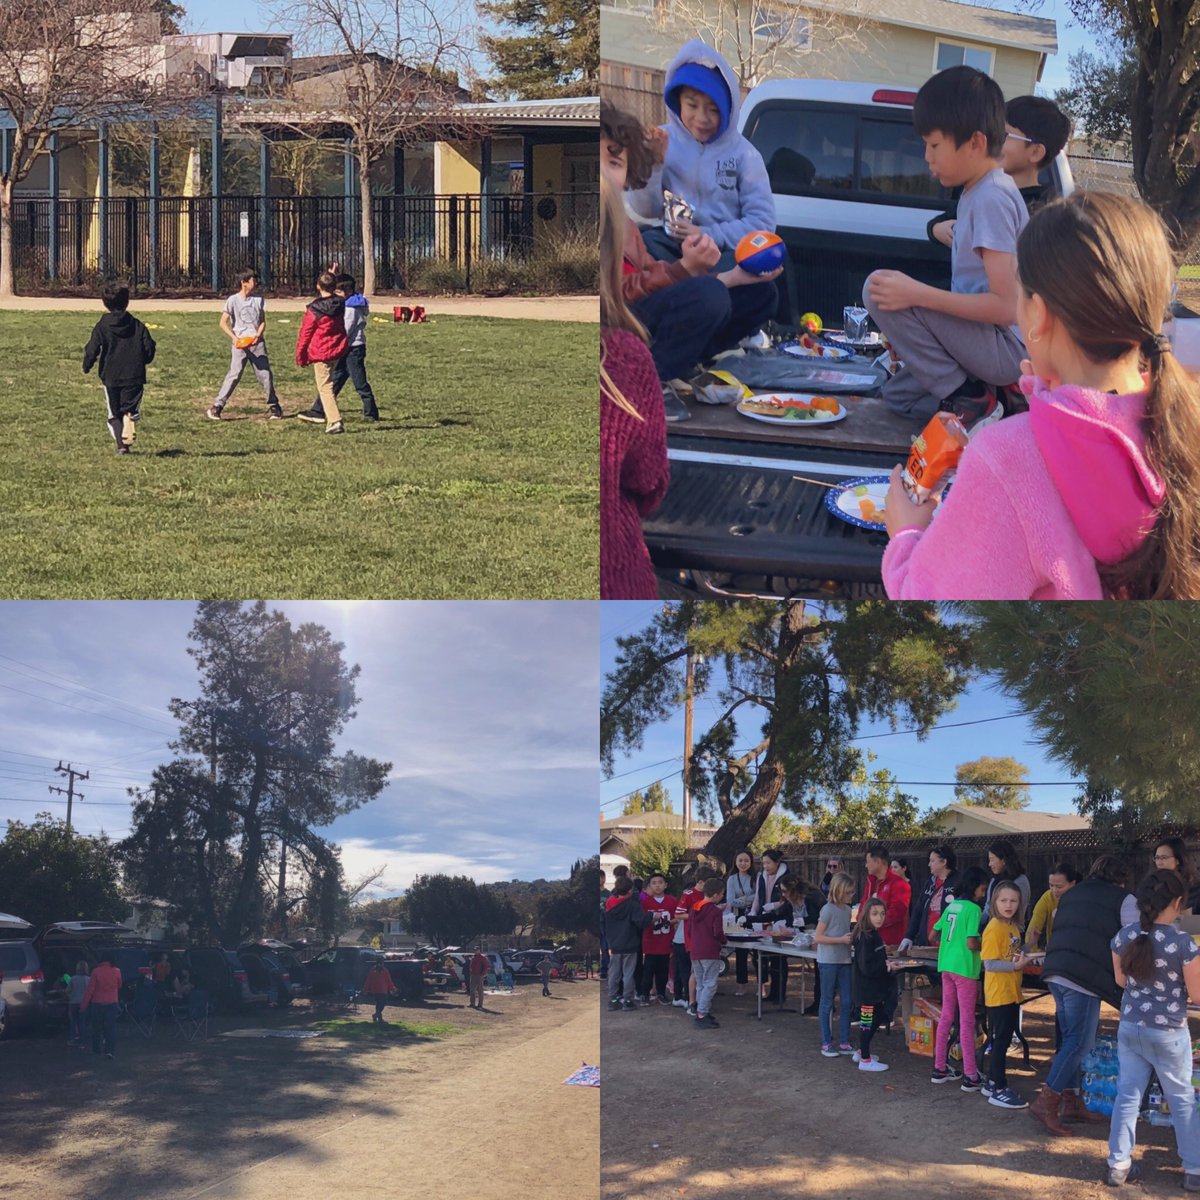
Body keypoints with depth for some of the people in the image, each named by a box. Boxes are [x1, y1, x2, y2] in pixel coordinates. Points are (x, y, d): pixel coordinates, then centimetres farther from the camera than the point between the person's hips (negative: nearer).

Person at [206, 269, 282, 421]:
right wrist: (235, 338, -15)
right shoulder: (233, 300, -3)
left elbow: (263, 322, 12)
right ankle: (216, 407, -5)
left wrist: (257, 335, -7)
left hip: (257, 343, 4)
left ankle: (273, 407, 16)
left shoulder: (258, 300, 9)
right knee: (234, 375, -10)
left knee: (265, 374, 3)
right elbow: (223, 323, -3)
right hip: (239, 344, -4)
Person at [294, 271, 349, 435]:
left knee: (325, 386, -2)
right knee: (328, 383, 23)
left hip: (320, 353, -6)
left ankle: (335, 421, -10)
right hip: (338, 349, 6)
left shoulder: (314, 310, -17)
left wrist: (300, 356, 1)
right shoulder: (339, 304, -2)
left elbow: (304, 334, -10)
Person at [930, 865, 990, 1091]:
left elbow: (935, 934, 17)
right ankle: (970, 1076, 0)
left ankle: (940, 1069, 19)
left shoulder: (951, 905, 10)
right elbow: (971, 944, -20)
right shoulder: (973, 909, -12)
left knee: (946, 1017, 13)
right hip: (965, 968, -7)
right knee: (967, 1022, -3)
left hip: (946, 966, 7)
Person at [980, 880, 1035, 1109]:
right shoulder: (994, 929, -16)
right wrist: (1016, 965, -23)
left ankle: (992, 1082, 28)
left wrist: (1024, 959, -3)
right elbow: (989, 963, -20)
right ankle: (998, 1090, 4)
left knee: (1003, 1039, 16)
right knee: (1000, 1041, -3)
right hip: (998, 994, -9)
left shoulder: (1013, 928, 11)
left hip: (1012, 993, 9)